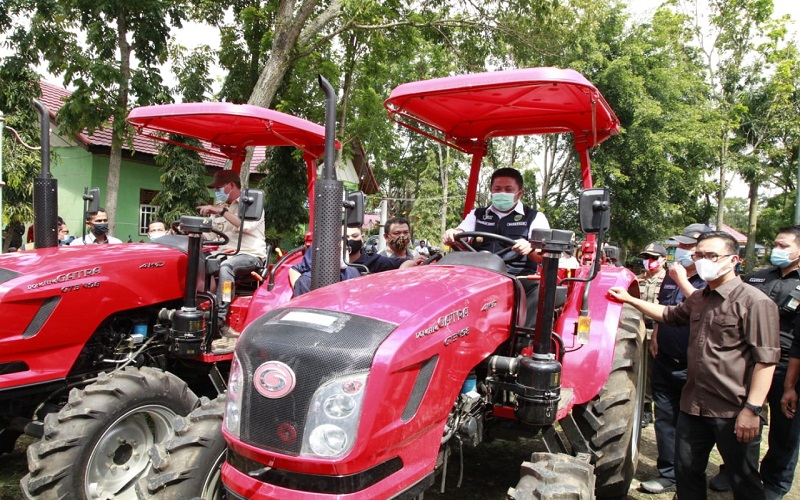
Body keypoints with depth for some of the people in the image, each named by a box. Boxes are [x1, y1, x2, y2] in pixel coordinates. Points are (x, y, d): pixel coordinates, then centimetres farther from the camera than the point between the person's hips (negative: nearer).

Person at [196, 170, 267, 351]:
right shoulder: (220, 207, 20)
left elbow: (246, 225, -20)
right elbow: (209, 234, 16)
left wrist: (221, 211, -23)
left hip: (251, 255, -7)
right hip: (226, 255, 7)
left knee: (225, 266, -37)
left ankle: (220, 321, -39)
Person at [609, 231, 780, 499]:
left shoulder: (755, 302, -15)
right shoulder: (698, 299, 12)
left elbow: (766, 359, -18)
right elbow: (669, 314, 30)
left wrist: (752, 408, -22)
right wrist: (629, 299, 23)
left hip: (734, 411, -7)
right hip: (694, 404, 7)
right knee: (686, 472, 18)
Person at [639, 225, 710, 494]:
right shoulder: (670, 275, 10)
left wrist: (683, 281, -23)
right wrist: (655, 336, 12)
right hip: (665, 359, 6)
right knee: (665, 417, 11)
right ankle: (668, 473, 22)